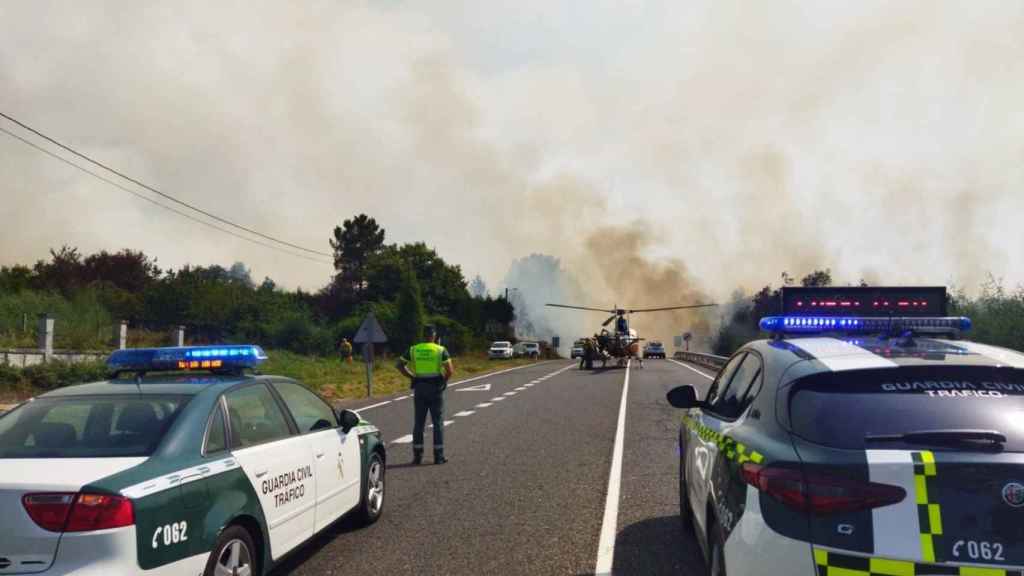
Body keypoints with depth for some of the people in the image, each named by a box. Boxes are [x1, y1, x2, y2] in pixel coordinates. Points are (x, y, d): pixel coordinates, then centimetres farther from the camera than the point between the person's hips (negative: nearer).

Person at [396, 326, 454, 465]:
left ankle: (417, 456, 10)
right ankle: (438, 456, 4)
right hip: (436, 388, -2)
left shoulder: (414, 349, 4)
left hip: (419, 387, 3)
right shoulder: (441, 350, -5)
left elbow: (400, 365, 2)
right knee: (438, 422, 4)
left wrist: (412, 377, 7)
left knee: (418, 422, 9)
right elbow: (449, 370, -15)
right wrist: (444, 380, 3)